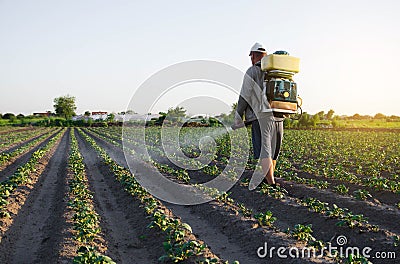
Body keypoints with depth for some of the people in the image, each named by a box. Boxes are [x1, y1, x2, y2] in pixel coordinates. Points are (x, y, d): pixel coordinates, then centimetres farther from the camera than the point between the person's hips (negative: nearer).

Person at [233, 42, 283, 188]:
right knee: (272, 153, 15)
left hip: (261, 117, -6)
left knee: (264, 153, -6)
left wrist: (238, 119, -1)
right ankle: (267, 180, 30)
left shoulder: (252, 72, 0)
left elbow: (244, 96, -6)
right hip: (278, 117, 6)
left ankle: (272, 184, -13)